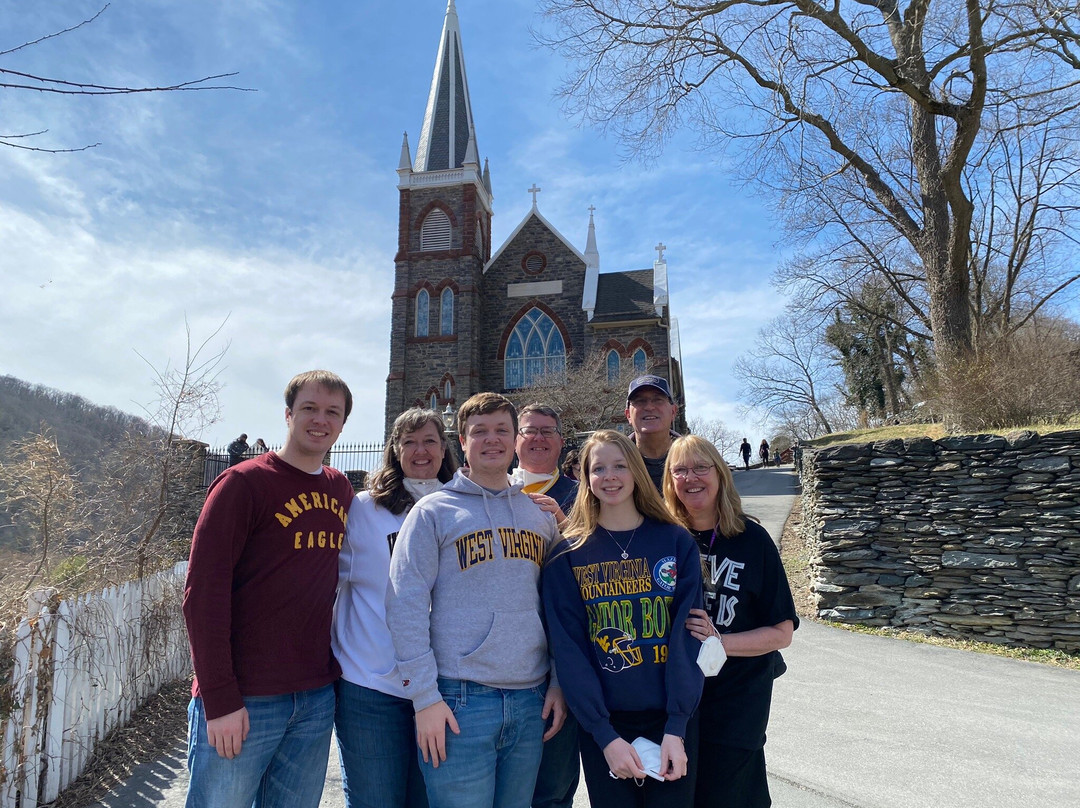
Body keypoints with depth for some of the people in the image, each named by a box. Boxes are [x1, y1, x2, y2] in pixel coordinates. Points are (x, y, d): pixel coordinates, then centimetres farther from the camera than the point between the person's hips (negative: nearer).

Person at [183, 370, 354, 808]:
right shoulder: (243, 483, -10)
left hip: (317, 699, 5)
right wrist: (220, 701, -15)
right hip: (242, 702, -5)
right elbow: (202, 592, -13)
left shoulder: (340, 489, 7)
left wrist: (337, 671, 7)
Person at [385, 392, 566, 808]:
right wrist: (425, 696, -12)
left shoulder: (540, 514, 10)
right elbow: (406, 605, -8)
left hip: (532, 702, 4)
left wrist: (559, 681, 6)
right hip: (459, 702, -4)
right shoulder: (433, 512, -3)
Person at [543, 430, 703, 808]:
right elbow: (569, 648, -6)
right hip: (603, 726, 0)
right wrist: (606, 736, -12)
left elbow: (686, 635, -5)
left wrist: (677, 728, -12)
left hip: (671, 721, 1)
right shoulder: (568, 556, -3)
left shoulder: (677, 542, -1)